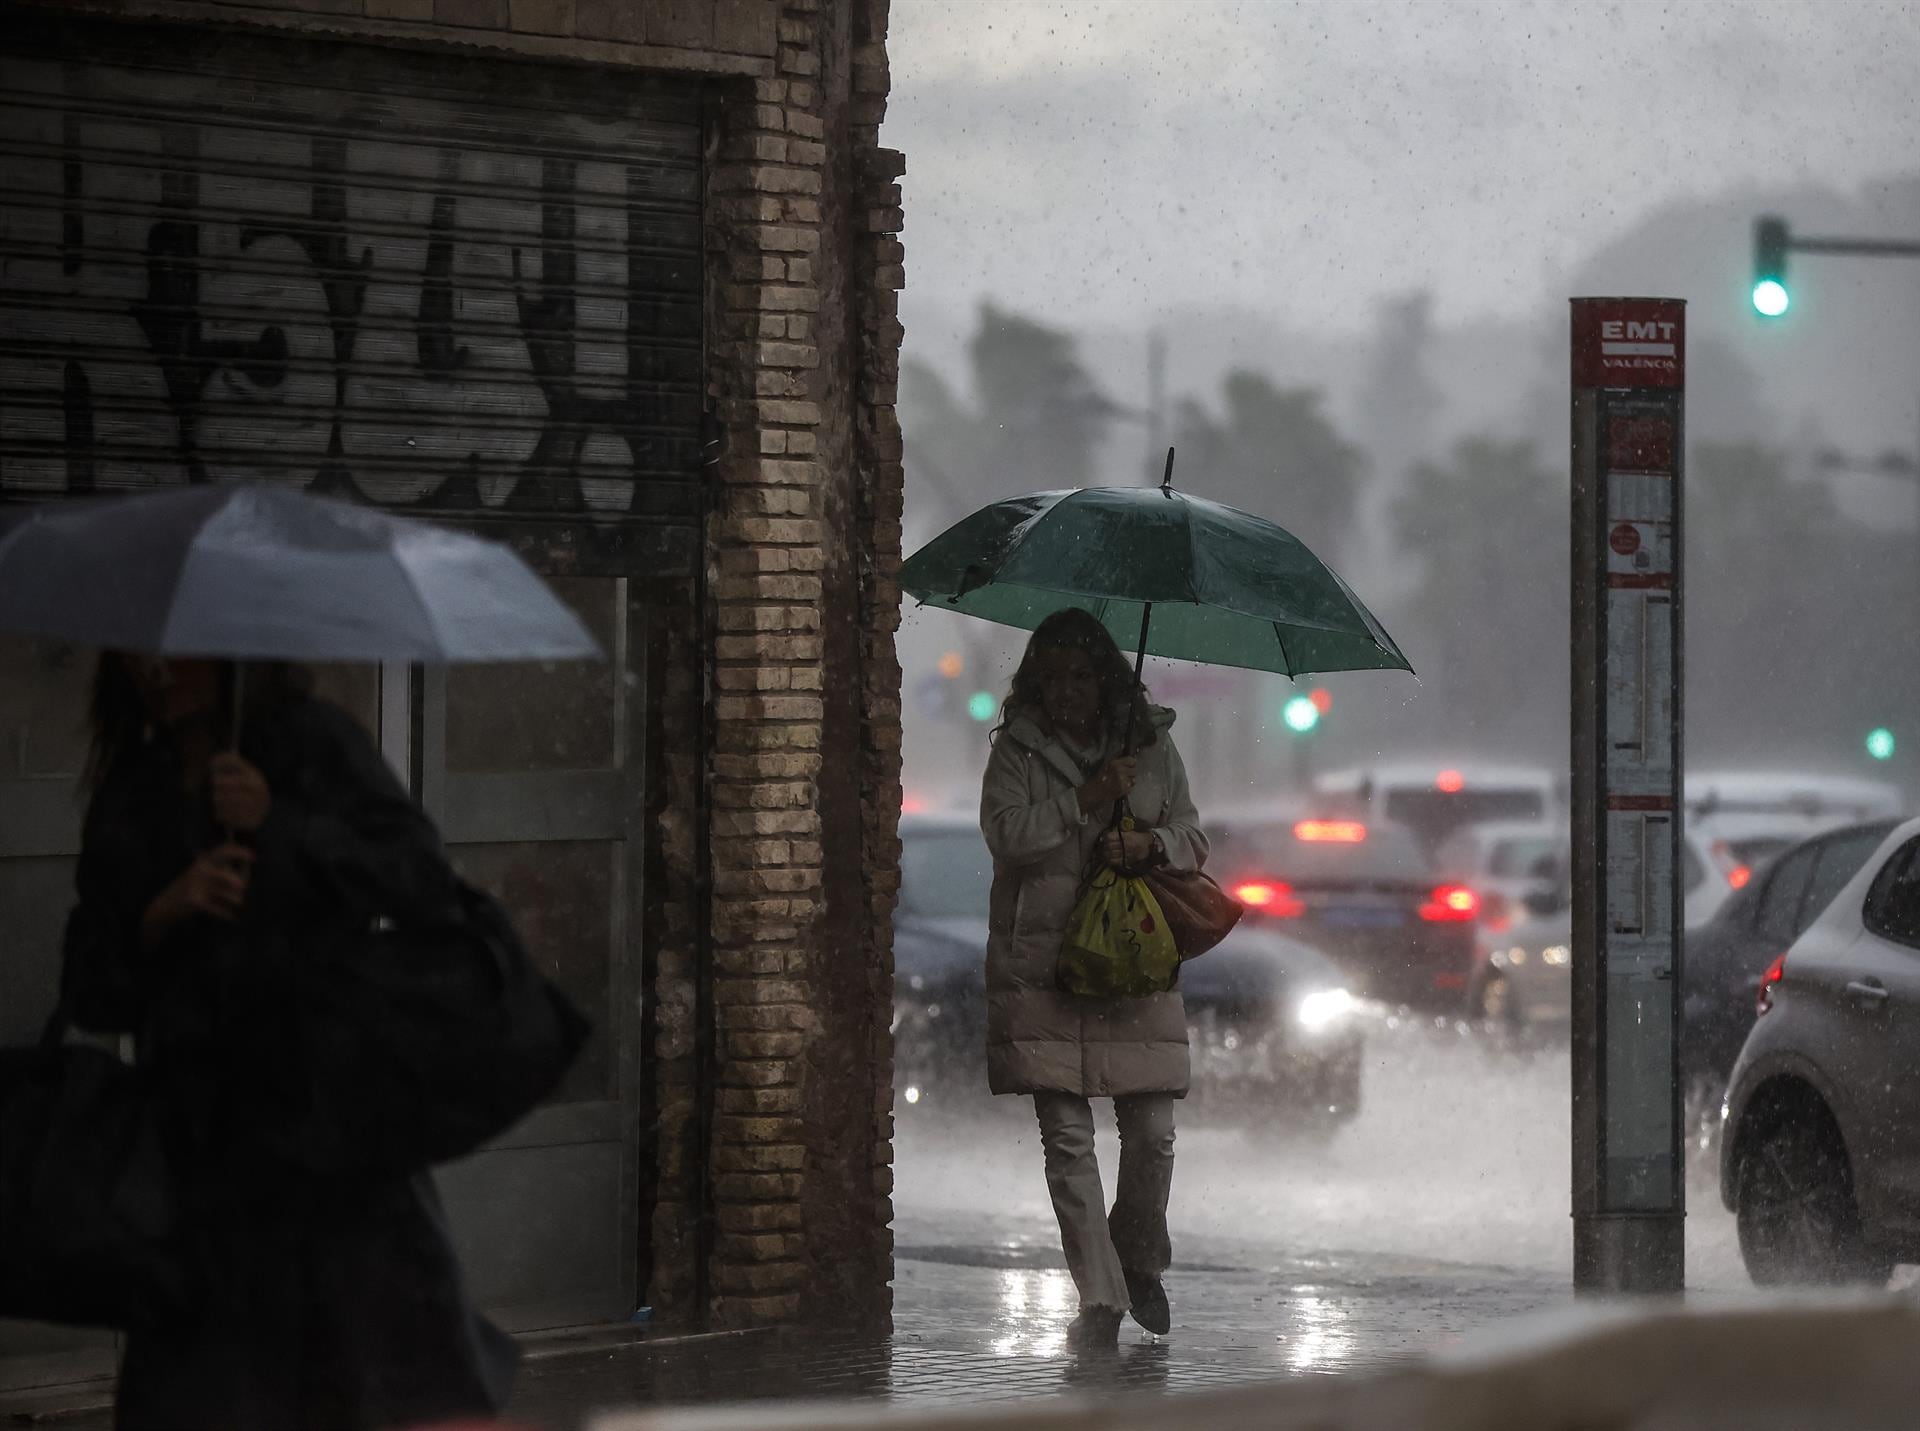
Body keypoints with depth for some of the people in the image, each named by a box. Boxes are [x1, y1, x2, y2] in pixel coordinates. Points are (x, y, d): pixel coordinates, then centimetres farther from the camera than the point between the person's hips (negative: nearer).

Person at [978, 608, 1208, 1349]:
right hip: (1042, 966, -2)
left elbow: (1193, 839, 12)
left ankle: (1139, 1263, 25)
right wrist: (1085, 801, -16)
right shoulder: (1017, 748, 3)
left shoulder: (1151, 744, 10)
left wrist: (1151, 843, -9)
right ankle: (1098, 1297, -1)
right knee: (1066, 1135, -5)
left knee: (1151, 1133, -1)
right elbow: (1006, 832, -10)